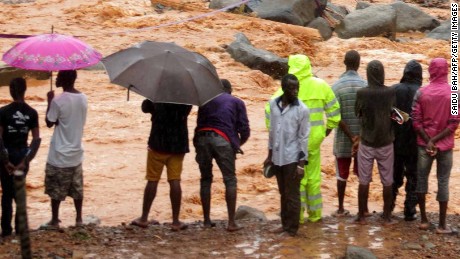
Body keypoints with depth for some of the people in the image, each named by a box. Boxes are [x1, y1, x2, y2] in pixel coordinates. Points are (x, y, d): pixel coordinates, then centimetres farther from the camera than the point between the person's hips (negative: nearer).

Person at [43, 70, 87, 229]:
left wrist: (49, 101, -1)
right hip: (76, 152, 6)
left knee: (55, 190, 6)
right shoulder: (83, 98, 1)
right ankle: (79, 219, 19)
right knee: (77, 188, 14)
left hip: (60, 154, -6)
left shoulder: (58, 101, -20)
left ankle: (54, 221, 13)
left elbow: (49, 123, -8)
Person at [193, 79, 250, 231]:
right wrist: (238, 144, 25)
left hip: (201, 138, 3)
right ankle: (231, 222, -2)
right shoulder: (237, 103, 16)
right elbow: (245, 130, 8)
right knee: (230, 180, 5)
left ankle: (206, 220, 16)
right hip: (223, 140, -2)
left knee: (205, 179, 14)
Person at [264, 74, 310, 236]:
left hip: (292, 158, -5)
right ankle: (285, 224, 24)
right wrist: (269, 156, 14)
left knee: (292, 195, 1)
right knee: (283, 194, 14)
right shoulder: (273, 104, 3)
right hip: (277, 157, 5)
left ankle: (292, 229, 9)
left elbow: (304, 138, -9)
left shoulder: (302, 109, -10)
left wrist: (301, 164, -12)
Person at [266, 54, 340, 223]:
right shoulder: (321, 86, 1)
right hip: (315, 138, 3)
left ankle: (298, 214, 10)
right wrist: (328, 130, 18)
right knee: (314, 176, 16)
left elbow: (271, 109, -18)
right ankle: (315, 213, 23)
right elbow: (334, 112, 5)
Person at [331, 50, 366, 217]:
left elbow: (337, 117, -13)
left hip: (343, 138, 0)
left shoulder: (336, 86, -9)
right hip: (363, 137, 0)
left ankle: (341, 208, 15)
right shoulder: (365, 85, -6)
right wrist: (360, 136, -8)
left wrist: (351, 137, -11)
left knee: (342, 174, 10)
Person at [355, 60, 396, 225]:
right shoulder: (391, 93, -10)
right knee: (387, 181, 9)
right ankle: (387, 216, 14)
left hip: (366, 142, 0)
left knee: (364, 181, 8)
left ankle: (361, 216, 14)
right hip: (386, 143, 1)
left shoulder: (362, 93, -12)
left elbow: (357, 113, 1)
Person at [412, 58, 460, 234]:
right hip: (445, 145, -1)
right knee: (443, 183, 5)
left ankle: (423, 219, 17)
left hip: (424, 144, 1)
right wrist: (436, 140, -11)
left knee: (421, 179, 13)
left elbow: (416, 121, -8)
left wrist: (428, 141, -8)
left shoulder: (421, 93, -4)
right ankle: (442, 225, 6)